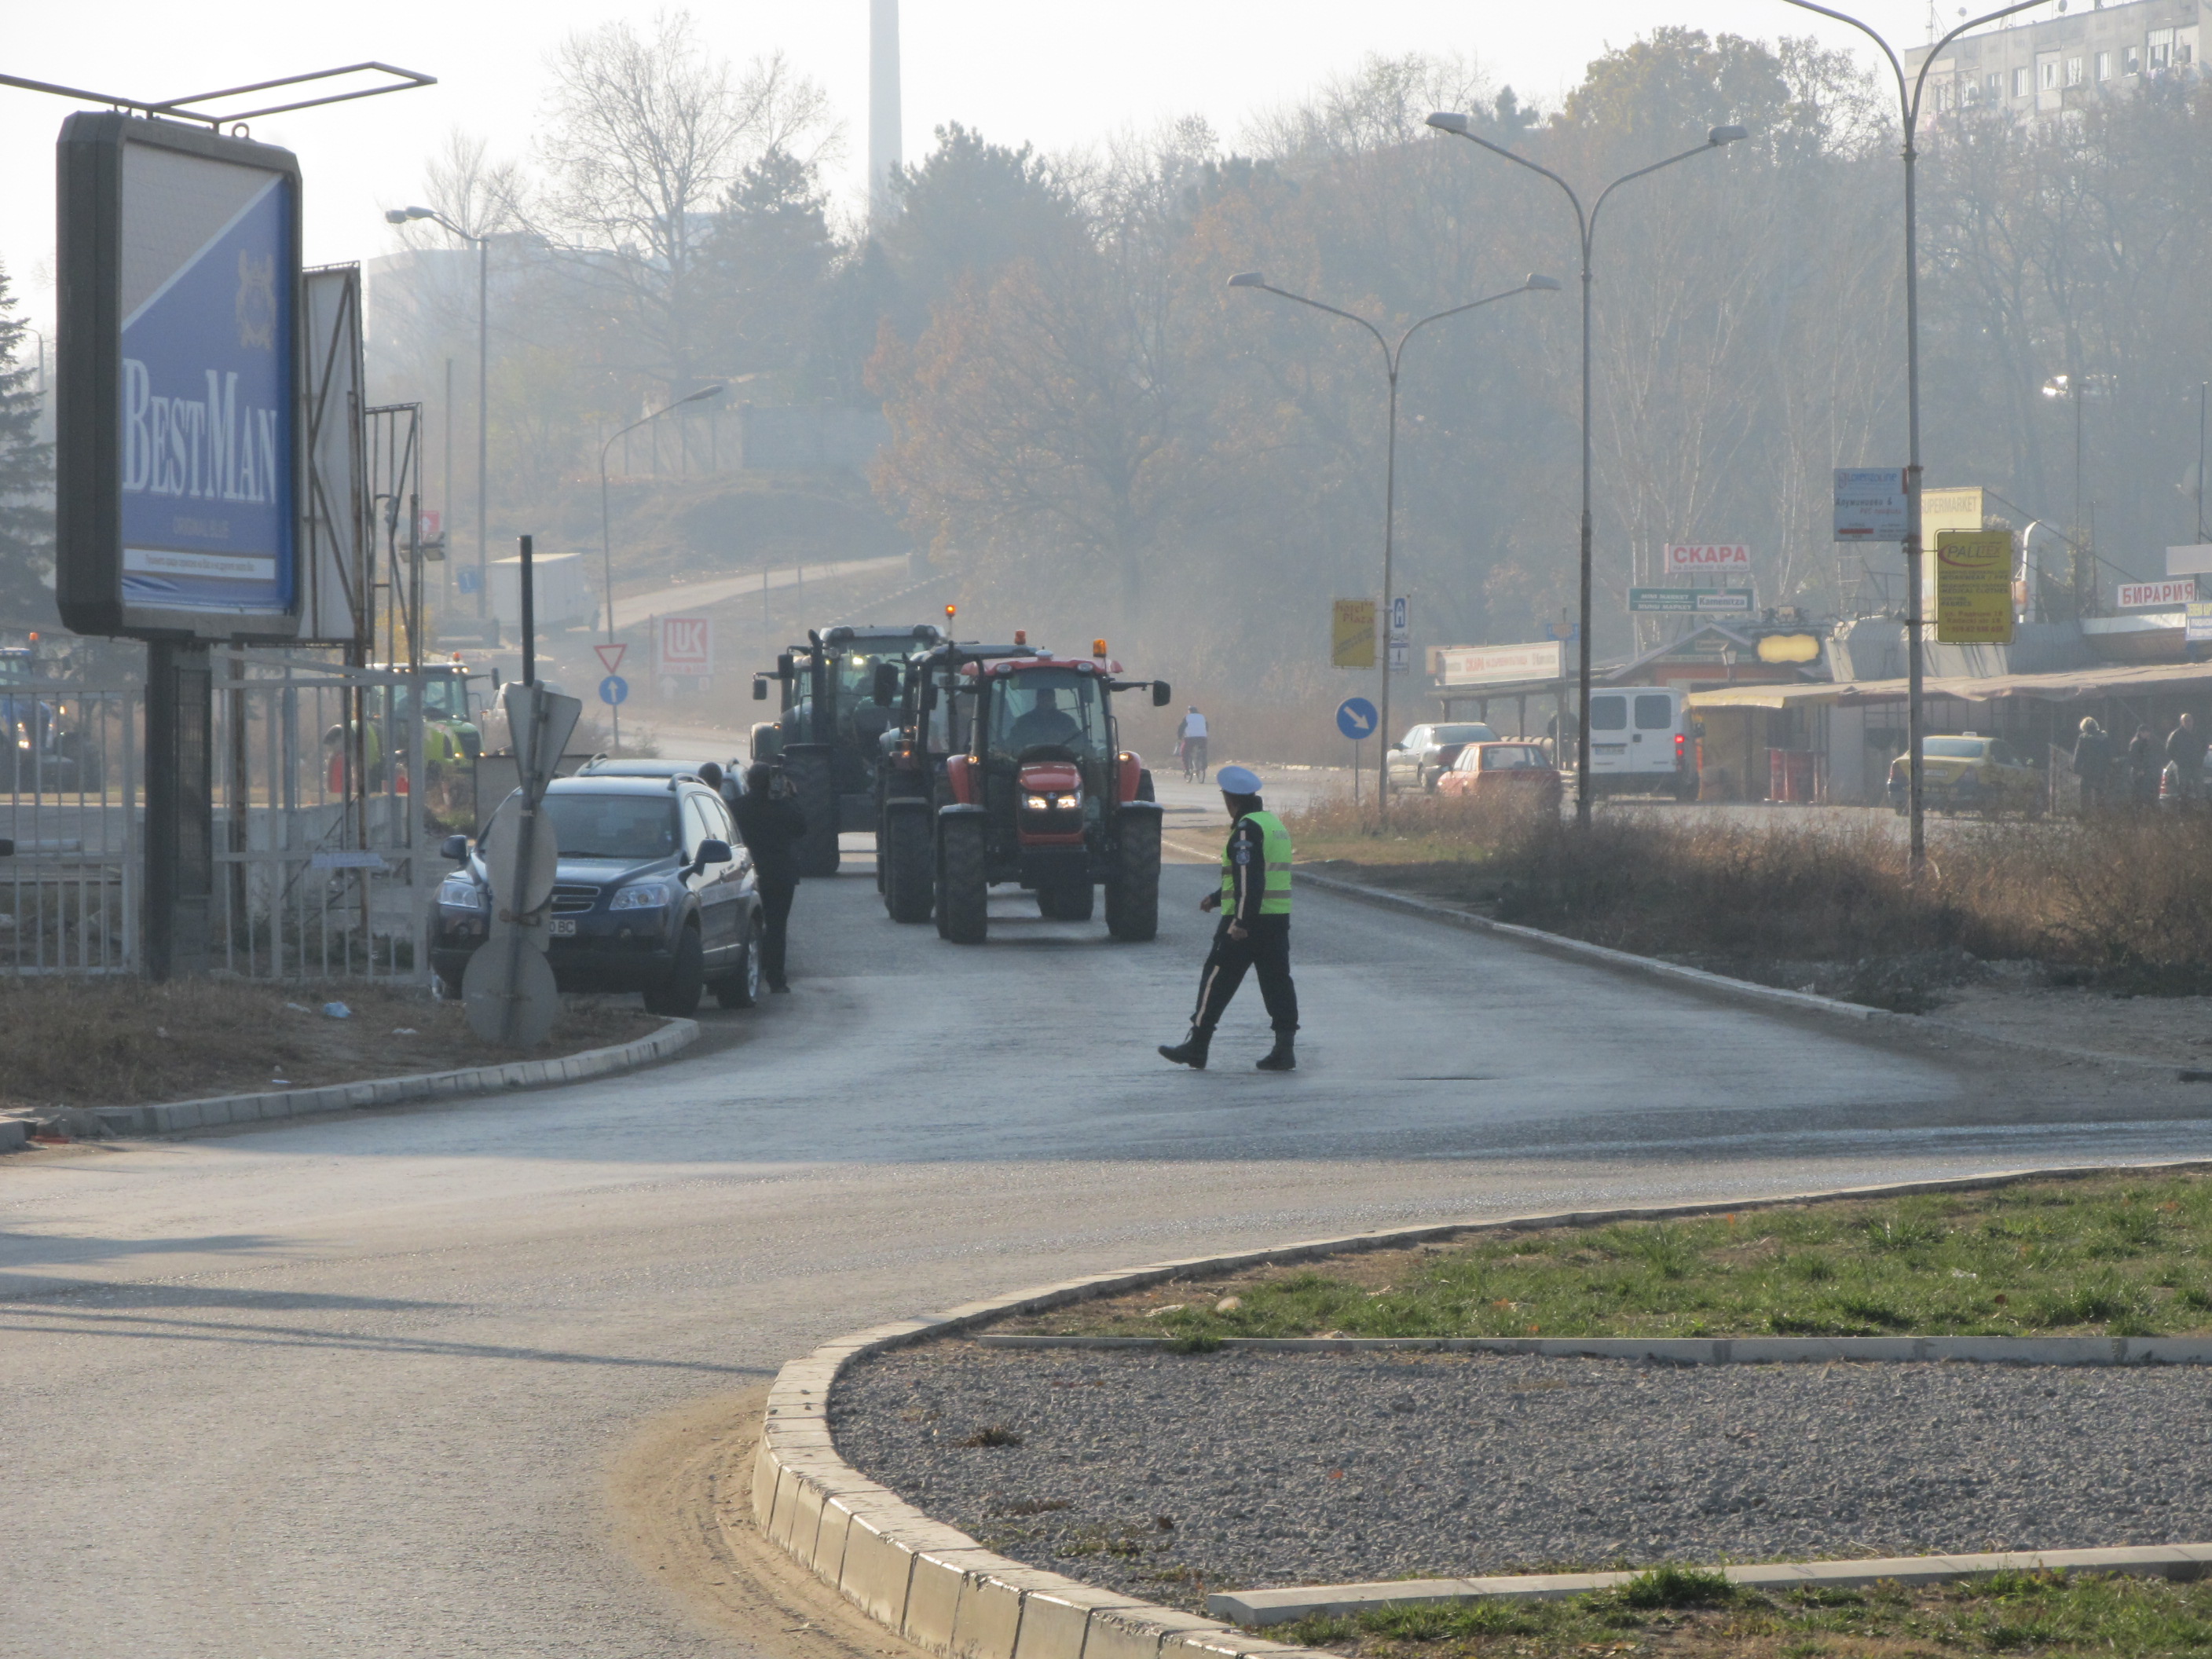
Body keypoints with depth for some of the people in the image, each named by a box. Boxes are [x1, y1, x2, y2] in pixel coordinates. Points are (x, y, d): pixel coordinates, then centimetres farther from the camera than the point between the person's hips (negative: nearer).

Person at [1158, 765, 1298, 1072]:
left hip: (1246, 923, -9)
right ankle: (1284, 1049, 0)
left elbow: (1249, 880, -22)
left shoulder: (1247, 830, -14)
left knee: (1217, 980, 0)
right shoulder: (1275, 824, 17)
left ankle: (1196, 1046, 4)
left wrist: (1241, 922, -24)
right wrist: (1217, 898, 32)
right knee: (1276, 980, 7)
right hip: (1278, 919, 9)